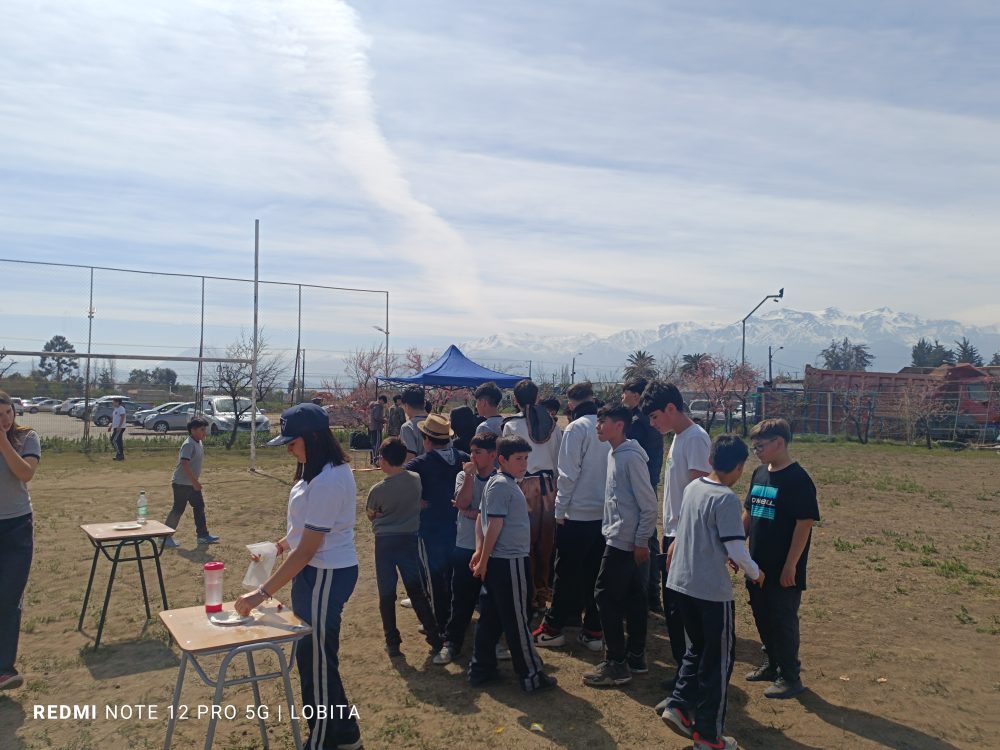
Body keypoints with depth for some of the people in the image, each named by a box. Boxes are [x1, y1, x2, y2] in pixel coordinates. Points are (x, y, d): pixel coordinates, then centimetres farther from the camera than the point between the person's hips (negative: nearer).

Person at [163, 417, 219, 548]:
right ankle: (165, 537, 9)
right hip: (181, 483, -9)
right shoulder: (189, 444, -20)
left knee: (199, 507, 10)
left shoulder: (199, 443, 9)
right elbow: (184, 463, -27)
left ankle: (203, 535, 17)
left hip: (192, 483, 10)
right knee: (178, 509, -2)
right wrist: (195, 481, -25)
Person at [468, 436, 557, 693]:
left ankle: (481, 669, 23)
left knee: (490, 617, 15)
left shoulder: (506, 483, 14)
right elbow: (495, 525, -19)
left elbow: (483, 519, 16)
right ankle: (531, 676, 11)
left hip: (498, 562, 10)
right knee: (517, 621, 1)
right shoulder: (501, 485, -17)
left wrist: (480, 551, 7)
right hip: (510, 562, -10)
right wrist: (484, 560, -17)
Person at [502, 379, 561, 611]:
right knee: (546, 541, 10)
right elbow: (559, 459, 10)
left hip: (525, 485, -4)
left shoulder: (512, 425, -4)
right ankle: (542, 591, 19)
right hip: (548, 483, 4)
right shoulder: (550, 423, 7)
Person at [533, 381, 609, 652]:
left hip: (577, 513, -5)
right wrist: (608, 500, 13)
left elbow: (568, 474, -14)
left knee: (566, 574, 6)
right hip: (605, 513, 5)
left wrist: (560, 510, -6)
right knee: (596, 574, 12)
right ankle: (594, 630, 17)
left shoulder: (576, 428, -12)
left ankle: (552, 629, 16)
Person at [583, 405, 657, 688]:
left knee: (606, 595, -6)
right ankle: (635, 656, 24)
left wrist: (642, 542, -15)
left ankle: (616, 664, 2)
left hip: (625, 541, -9)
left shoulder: (631, 457, -17)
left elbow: (649, 505, -17)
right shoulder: (614, 454, 11)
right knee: (632, 597, 14)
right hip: (618, 538, 9)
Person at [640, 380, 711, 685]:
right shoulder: (678, 437, 13)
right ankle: (684, 668, 28)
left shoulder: (695, 438, -16)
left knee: (684, 610, -2)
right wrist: (670, 537, 17)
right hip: (673, 534, 10)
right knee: (672, 607, 16)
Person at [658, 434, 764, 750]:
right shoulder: (726, 499, -18)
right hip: (712, 590, -7)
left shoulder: (693, 487, 4)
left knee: (697, 649, 24)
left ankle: (678, 705, 16)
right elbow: (736, 550, -19)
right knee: (718, 660, 8)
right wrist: (756, 573, 0)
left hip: (682, 583, 7)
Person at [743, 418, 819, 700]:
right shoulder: (759, 473, 7)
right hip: (758, 565, 7)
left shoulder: (798, 479, -16)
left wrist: (790, 565, -18)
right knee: (762, 616, 17)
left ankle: (790, 677, 18)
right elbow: (748, 513, 15)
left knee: (783, 621, 3)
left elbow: (805, 523, -18)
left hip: (783, 570, -7)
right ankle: (771, 665, 35)